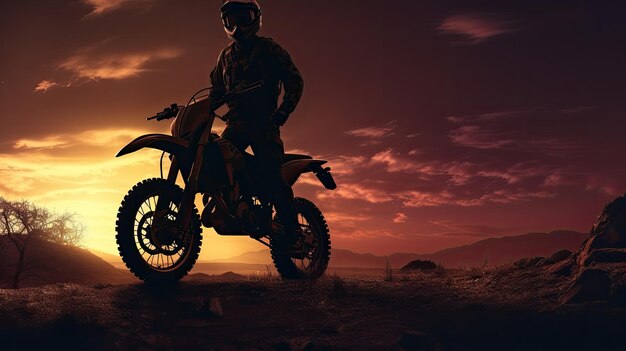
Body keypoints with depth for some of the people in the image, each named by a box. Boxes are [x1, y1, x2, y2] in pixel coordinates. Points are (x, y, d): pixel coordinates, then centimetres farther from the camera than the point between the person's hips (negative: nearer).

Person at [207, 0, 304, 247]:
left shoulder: (268, 49, 4)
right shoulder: (226, 56, 21)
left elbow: (294, 80, -2)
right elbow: (217, 91, 27)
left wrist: (284, 109, -16)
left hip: (263, 121, -6)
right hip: (236, 122, 6)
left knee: (271, 175, -19)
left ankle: (291, 230, -15)